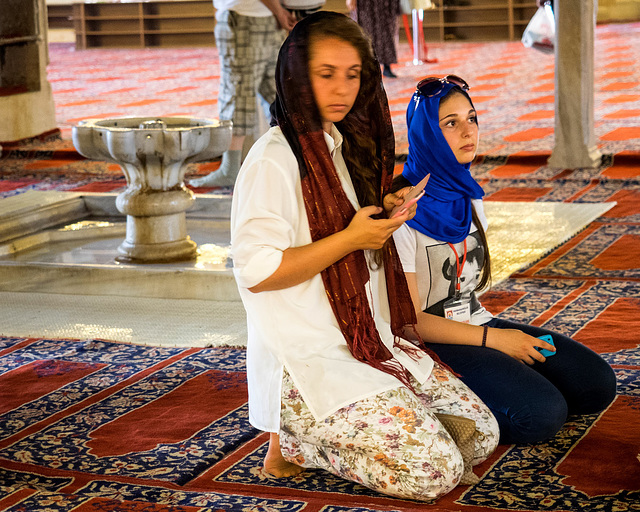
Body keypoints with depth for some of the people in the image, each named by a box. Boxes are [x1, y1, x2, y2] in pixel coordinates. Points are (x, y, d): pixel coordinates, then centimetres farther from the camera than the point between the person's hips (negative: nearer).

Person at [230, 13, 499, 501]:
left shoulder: (345, 146, 13)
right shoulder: (274, 159, -15)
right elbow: (255, 270, -20)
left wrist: (383, 215, 5)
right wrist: (351, 238, -19)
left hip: (371, 343, 9)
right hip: (308, 363, -9)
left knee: (482, 434, 3)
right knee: (434, 471, -18)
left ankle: (329, 431, 10)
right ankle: (293, 441, 0)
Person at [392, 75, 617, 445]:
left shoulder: (467, 199, 11)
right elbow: (409, 320, -15)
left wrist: (496, 329, 4)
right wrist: (493, 339, -15)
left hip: (479, 324, 8)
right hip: (433, 344, -8)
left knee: (597, 384, -7)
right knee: (542, 413, -27)